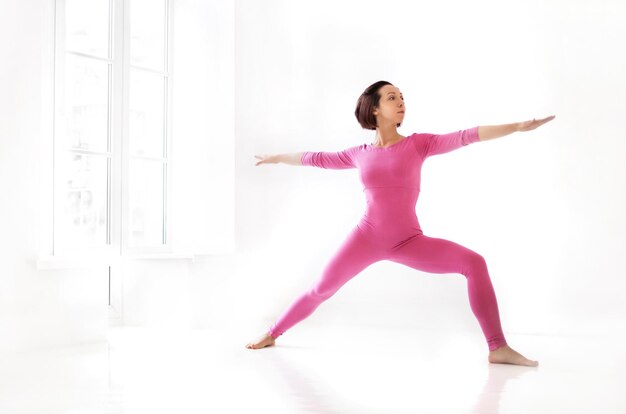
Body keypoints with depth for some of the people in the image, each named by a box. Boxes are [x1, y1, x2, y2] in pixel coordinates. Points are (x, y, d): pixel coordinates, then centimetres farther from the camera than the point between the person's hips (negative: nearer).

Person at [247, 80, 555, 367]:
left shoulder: (418, 144, 1)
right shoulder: (360, 154, 5)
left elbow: (466, 136, -9)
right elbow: (317, 159, 19)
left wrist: (518, 126, -18)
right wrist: (277, 158, 30)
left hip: (409, 242, 0)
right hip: (367, 236, 1)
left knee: (474, 263, -19)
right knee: (321, 290, 4)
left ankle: (498, 348, -17)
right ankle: (272, 334, 27)